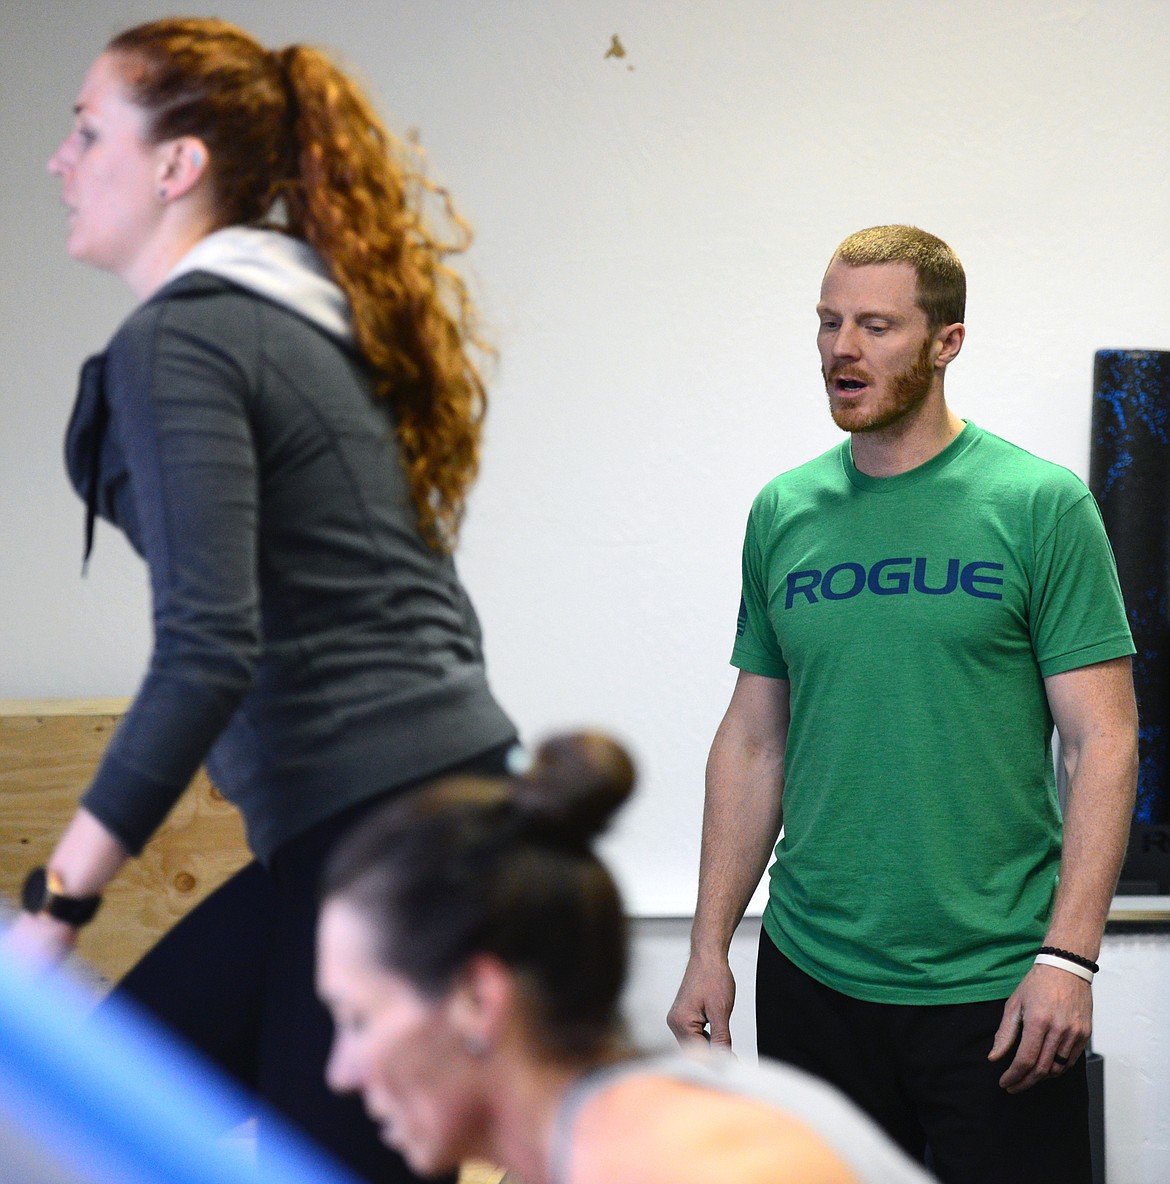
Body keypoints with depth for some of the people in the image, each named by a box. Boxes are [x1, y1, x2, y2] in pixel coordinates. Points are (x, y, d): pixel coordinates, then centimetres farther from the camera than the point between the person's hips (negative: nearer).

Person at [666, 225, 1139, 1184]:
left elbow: (1103, 741, -7)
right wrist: (709, 946, 7)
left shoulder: (1040, 506, -5)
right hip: (811, 977, 4)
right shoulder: (783, 513, 8)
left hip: (996, 987, -4)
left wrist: (1068, 955, -15)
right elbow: (754, 742, 12)